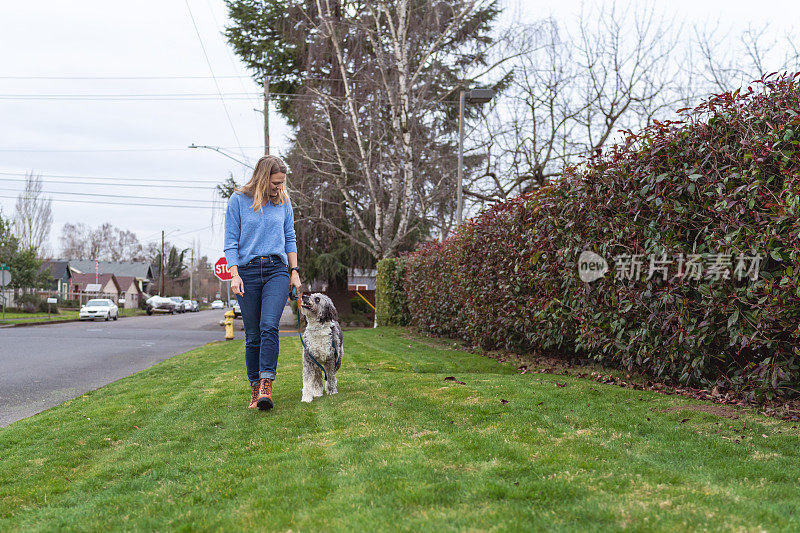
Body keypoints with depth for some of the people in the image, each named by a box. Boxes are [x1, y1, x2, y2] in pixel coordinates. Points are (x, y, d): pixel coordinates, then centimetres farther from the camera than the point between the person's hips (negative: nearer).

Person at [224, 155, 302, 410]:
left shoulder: (283, 202, 11)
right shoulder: (239, 200, 2)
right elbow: (231, 241, 1)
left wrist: (294, 271, 10)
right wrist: (234, 274, -9)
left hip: (276, 270, 1)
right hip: (247, 272, -1)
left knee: (269, 326, -18)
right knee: (252, 335, 1)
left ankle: (266, 385, -22)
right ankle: (255, 388, 10)